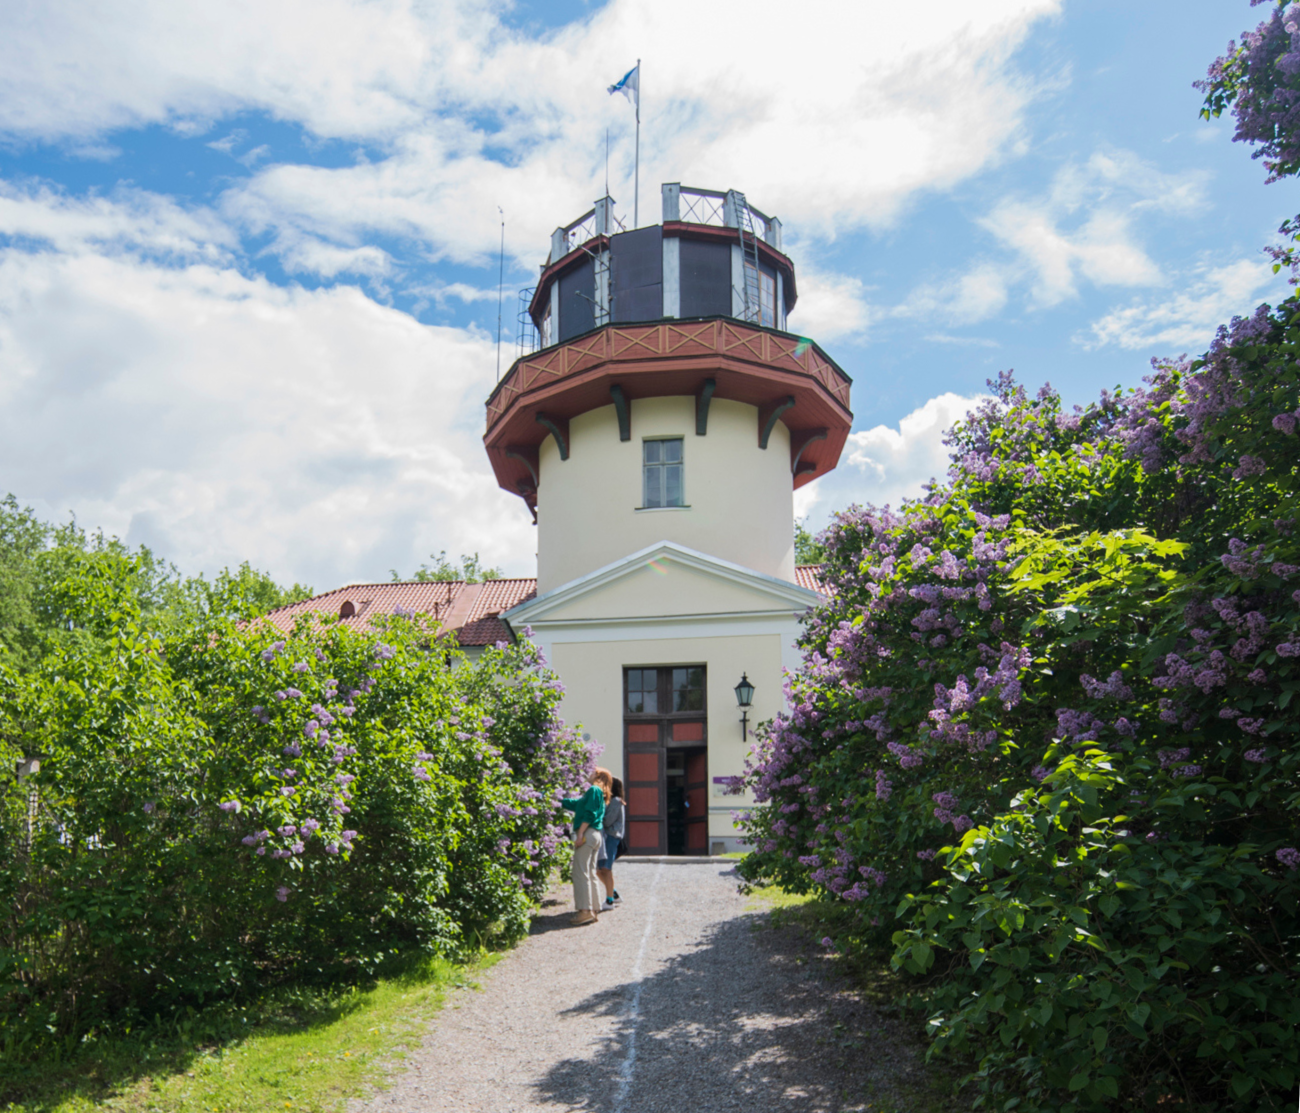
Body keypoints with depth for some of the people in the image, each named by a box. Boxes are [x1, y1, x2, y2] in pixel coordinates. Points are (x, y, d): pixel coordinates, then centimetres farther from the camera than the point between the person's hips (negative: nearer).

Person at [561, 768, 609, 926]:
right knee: (591, 873, 10)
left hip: (587, 834, -9)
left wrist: (580, 834, -19)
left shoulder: (594, 790, -3)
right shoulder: (599, 794, 24)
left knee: (580, 872, -11)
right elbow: (575, 804, 32)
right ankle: (594, 910, 10)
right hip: (595, 835, 9)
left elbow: (589, 814, -15)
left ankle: (585, 910, -15)